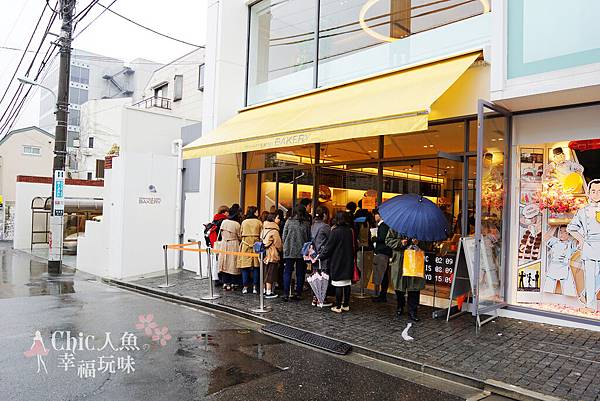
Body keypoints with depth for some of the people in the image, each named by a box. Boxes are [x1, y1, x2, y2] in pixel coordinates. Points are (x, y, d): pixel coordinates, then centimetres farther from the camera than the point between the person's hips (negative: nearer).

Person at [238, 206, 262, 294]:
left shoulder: (244, 222, 4)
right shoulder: (259, 222, -1)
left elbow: (240, 235, 9)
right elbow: (261, 235, 0)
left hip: (245, 245, 1)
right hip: (256, 245, -1)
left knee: (245, 267, 4)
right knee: (255, 267, 6)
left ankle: (245, 287, 4)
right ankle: (255, 287, 6)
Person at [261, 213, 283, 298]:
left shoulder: (264, 229, 10)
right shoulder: (274, 230, -14)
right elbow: (278, 244, -10)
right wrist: (281, 250, 8)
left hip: (265, 254, 8)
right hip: (272, 255, -8)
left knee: (266, 272, 14)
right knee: (271, 273, -2)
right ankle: (269, 292, 2)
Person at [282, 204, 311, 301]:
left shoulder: (289, 221, -3)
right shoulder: (306, 224, -4)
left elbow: (284, 236, 1)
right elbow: (309, 238, 0)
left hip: (289, 251, 0)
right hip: (302, 251, 0)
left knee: (287, 272, 6)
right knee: (300, 273, 10)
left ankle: (286, 294, 1)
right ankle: (298, 293, 14)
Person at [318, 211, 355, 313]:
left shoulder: (335, 231, -13)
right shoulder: (349, 231, 5)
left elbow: (328, 247, -11)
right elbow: (352, 247, 11)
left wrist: (320, 256, 0)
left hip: (337, 262, -6)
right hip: (348, 262, 6)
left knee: (338, 285, -1)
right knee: (347, 284, 10)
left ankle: (338, 307, 5)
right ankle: (346, 305, 18)